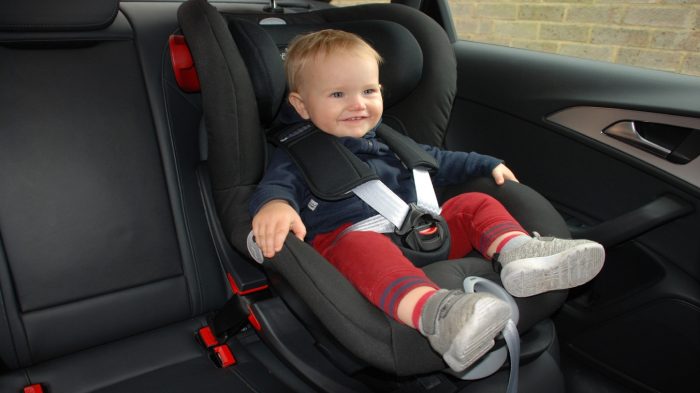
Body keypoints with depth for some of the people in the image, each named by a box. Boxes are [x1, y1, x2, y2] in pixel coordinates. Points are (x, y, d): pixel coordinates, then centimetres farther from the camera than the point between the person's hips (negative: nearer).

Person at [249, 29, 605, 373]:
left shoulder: (389, 141, 24)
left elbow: (436, 162, 36)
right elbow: (277, 184, -12)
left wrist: (488, 165, 34)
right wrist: (274, 204, -38)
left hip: (417, 233, 7)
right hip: (345, 238, -6)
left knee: (473, 204, -1)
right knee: (360, 245, -40)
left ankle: (517, 251, -28)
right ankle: (431, 311, -62)